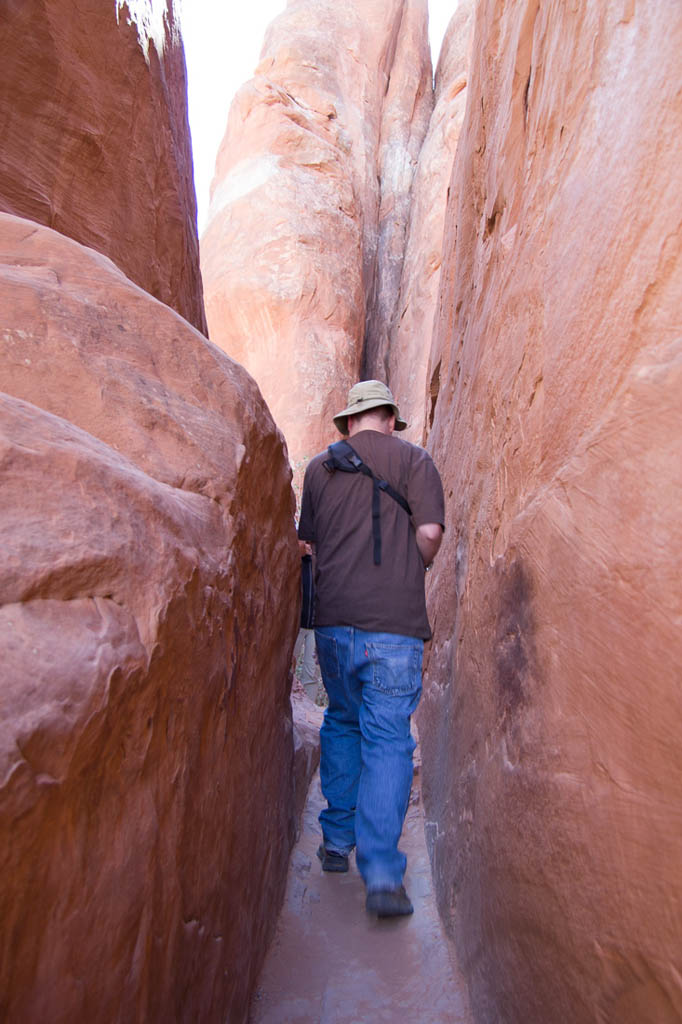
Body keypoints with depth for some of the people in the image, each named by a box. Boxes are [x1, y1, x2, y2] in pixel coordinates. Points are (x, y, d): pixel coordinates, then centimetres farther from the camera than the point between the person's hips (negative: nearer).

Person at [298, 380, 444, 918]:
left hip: (333, 617, 4)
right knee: (388, 738, 1)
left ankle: (337, 840, 30)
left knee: (342, 723, 19)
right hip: (393, 621, -3)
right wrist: (413, 569, 9)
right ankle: (382, 875, 1)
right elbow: (430, 532, -9)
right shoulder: (414, 459, 2)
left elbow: (310, 537, 14)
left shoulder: (319, 465, 11)